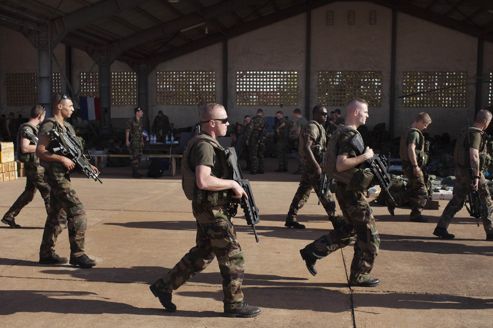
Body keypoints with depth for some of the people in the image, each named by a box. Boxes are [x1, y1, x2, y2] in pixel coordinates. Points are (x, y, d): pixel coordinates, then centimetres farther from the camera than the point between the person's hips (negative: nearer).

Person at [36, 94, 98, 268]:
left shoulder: (67, 127, 15)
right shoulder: (49, 126, -11)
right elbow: (39, 151, -17)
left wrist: (87, 165, 6)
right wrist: (62, 159, -21)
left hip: (63, 175, 9)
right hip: (56, 175, -9)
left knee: (55, 215, 13)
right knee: (78, 212, -11)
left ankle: (46, 253, 22)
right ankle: (78, 255, -6)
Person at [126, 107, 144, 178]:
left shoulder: (140, 121, 13)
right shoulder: (131, 121, -10)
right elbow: (127, 131, -10)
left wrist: (142, 141, 19)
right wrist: (127, 140, -16)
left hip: (139, 142, 8)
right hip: (133, 141, -8)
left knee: (139, 157, 9)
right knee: (135, 157, -10)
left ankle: (136, 172, 17)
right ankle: (134, 173, -6)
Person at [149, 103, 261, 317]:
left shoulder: (209, 144, 13)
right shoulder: (204, 145, -19)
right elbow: (203, 181, -31)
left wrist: (234, 187, 11)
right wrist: (232, 184, -20)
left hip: (210, 208, 10)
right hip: (212, 210, -10)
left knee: (202, 254, 18)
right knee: (232, 255, 0)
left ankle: (164, 286, 26)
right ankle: (234, 304, 13)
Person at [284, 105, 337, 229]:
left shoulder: (318, 127, 19)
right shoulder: (312, 127, -14)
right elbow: (306, 147, -24)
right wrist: (317, 166, -26)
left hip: (309, 166, 10)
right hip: (313, 164, -10)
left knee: (303, 192, 10)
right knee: (324, 193, -4)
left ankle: (291, 219, 14)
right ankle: (334, 218, 2)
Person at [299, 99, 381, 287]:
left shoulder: (345, 133, 13)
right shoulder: (350, 135, -19)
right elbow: (340, 165, -29)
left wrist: (365, 159, 14)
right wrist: (365, 156, -22)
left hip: (346, 189, 10)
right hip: (351, 191, -10)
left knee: (350, 229, 21)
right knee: (369, 235, 1)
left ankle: (312, 252, 22)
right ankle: (360, 276, 12)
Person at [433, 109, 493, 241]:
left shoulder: (466, 131, 14)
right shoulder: (476, 133, -14)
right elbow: (474, 155, -24)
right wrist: (476, 177, -26)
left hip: (460, 171, 9)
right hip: (470, 171, -9)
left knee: (456, 201, 9)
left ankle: (441, 228, 5)